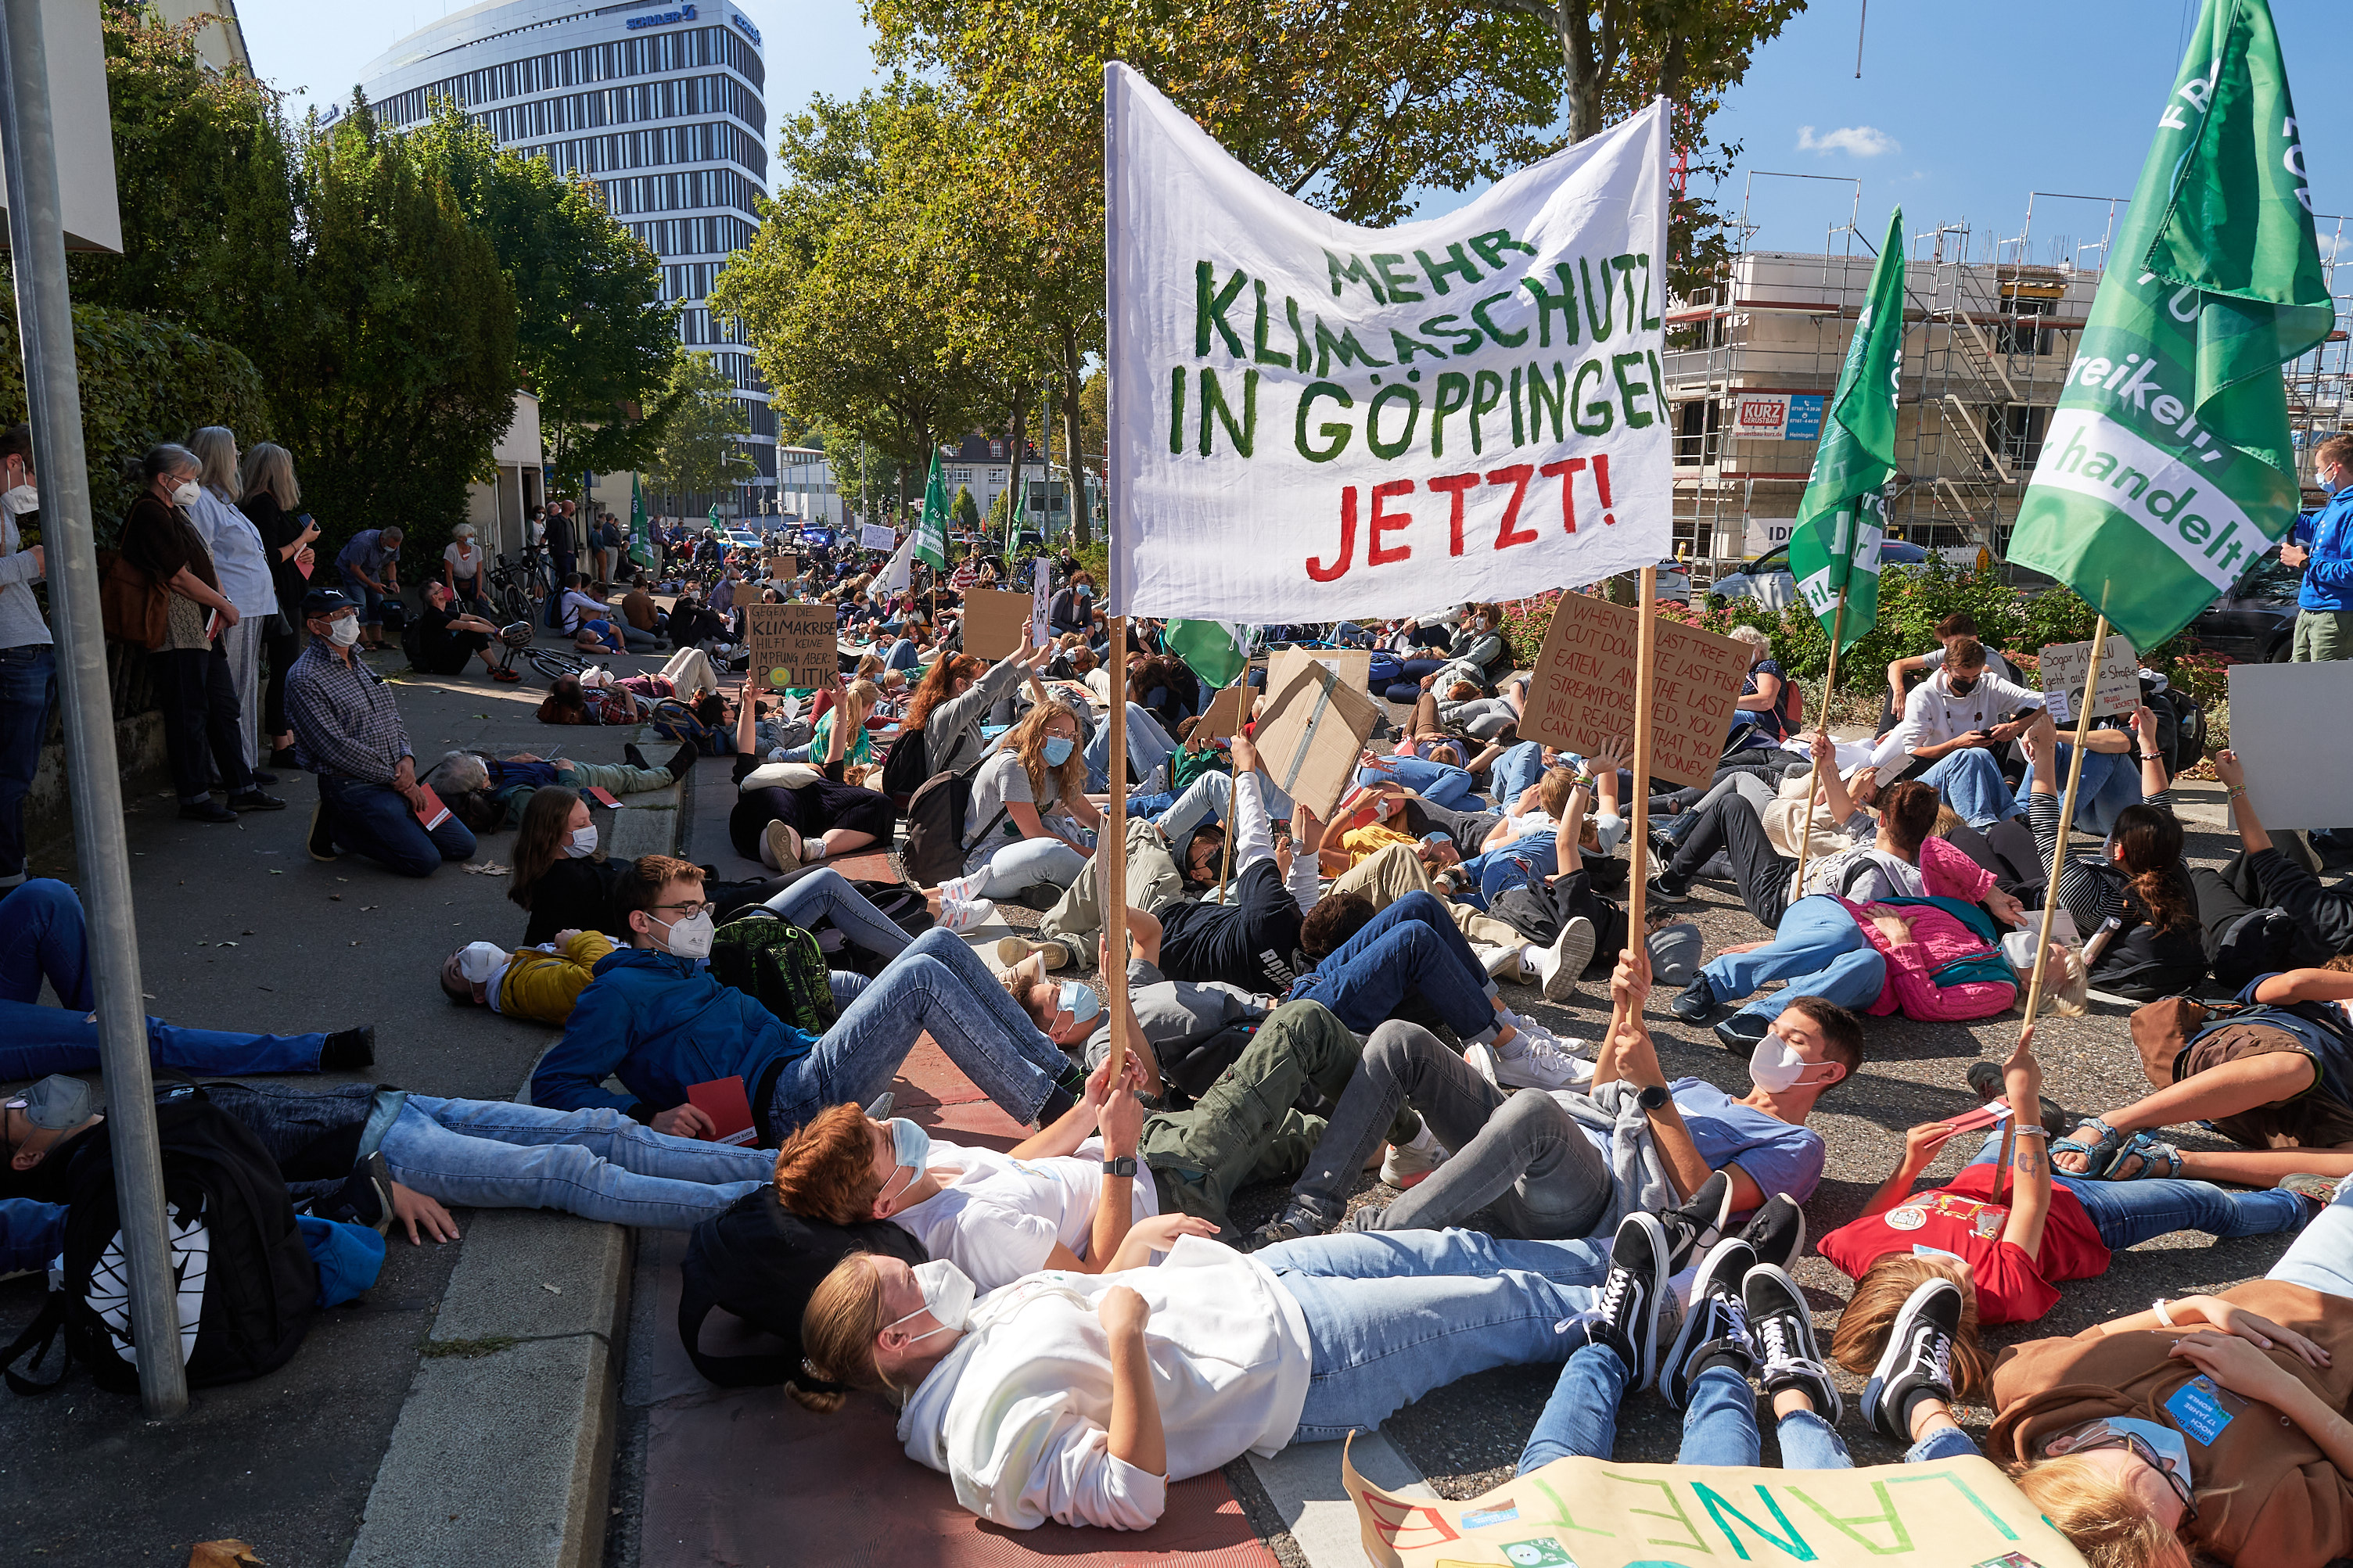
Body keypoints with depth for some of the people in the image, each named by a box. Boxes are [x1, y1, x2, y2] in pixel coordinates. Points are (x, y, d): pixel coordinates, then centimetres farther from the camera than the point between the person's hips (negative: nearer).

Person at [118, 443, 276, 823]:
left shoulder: (174, 512, 19)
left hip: (206, 627, 10)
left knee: (224, 707, 12)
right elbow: (178, 578, -17)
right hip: (181, 630, -10)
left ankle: (241, 789, 18)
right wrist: (224, 605, -7)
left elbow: (203, 567, 23)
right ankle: (194, 798, 4)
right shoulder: (150, 514, -13)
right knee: (190, 715, -4)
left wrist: (223, 601, 7)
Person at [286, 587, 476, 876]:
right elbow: (336, 747, -18)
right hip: (353, 785, -8)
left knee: (462, 845, 2)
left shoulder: (358, 664, 16)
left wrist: (406, 758, -1)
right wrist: (394, 780, -15)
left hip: (398, 779, 8)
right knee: (424, 860, -20)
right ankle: (336, 827, 0)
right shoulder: (304, 679, -11)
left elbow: (394, 717, 20)